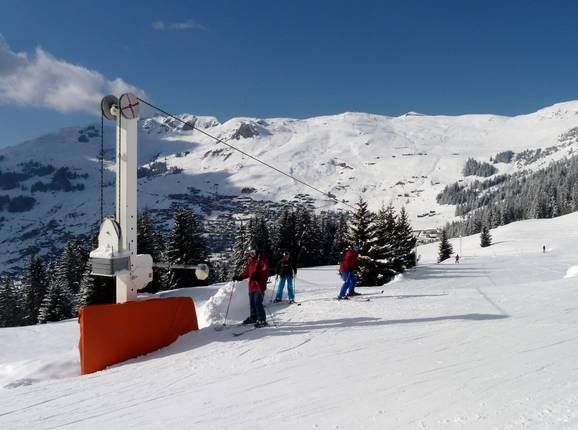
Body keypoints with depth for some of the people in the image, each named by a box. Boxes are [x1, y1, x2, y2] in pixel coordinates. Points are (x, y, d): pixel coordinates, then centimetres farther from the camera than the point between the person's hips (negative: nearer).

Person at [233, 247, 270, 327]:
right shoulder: (250, 261, 17)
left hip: (259, 285, -8)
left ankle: (262, 320, -6)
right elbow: (247, 272, 24)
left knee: (257, 302, -13)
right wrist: (239, 277, 14)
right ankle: (253, 317, 31)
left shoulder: (262, 259, -6)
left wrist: (258, 276, -34)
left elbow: (265, 270, -19)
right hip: (252, 285, 8)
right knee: (252, 302, 14)